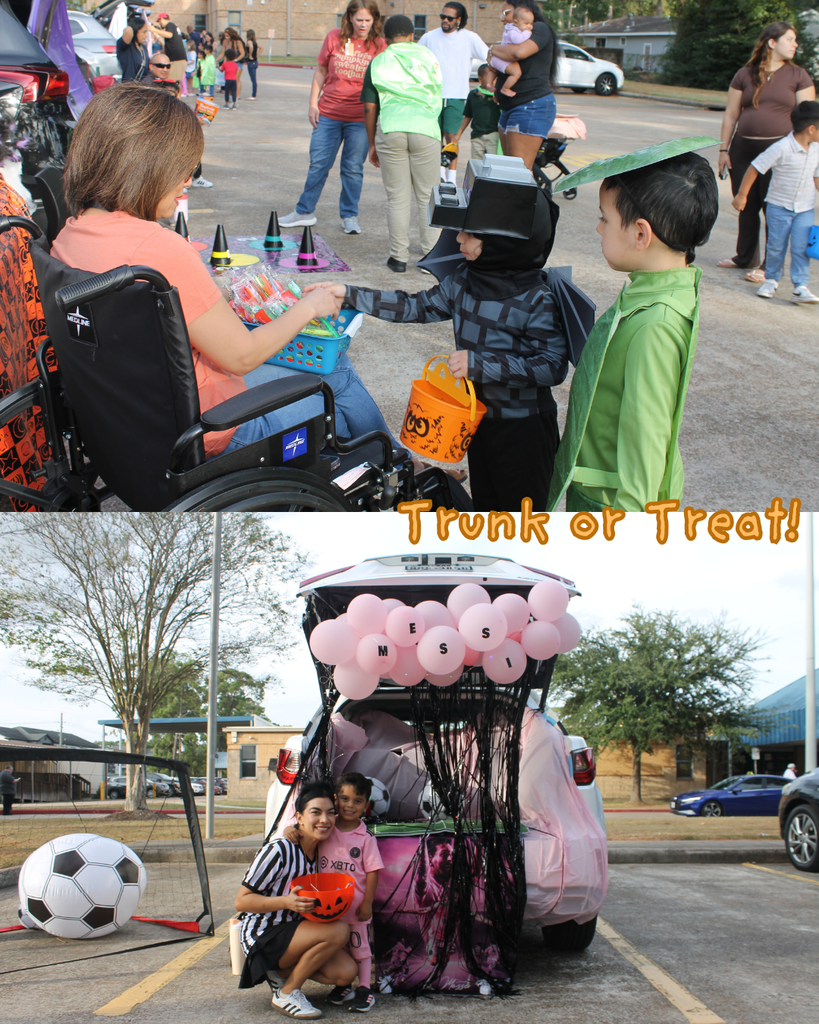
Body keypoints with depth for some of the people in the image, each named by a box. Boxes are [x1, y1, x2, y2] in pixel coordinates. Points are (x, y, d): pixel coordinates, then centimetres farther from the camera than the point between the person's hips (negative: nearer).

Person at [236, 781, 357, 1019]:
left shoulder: (321, 851, 2)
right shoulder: (278, 851, -21)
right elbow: (241, 901, -19)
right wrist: (286, 902, -32)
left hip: (294, 932, 7)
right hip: (263, 937, -7)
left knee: (346, 973, -14)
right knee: (339, 931, -27)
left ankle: (281, 972, 8)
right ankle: (287, 994, -11)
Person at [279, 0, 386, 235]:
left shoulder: (378, 45, -1)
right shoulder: (334, 38, 2)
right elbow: (321, 71, 10)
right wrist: (313, 103, 5)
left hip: (360, 117, -1)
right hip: (328, 114, 1)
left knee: (353, 168, 4)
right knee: (318, 163, 5)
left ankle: (349, 216, 17)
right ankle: (304, 212, 17)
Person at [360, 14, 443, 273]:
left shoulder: (377, 63, 11)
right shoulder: (428, 58, 14)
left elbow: (369, 109, 9)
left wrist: (372, 144, 18)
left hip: (390, 130, 0)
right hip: (425, 130, 0)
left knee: (397, 197, 5)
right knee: (426, 197, 9)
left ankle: (398, 257, 6)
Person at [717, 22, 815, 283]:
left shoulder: (798, 76, 2)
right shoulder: (745, 75, 6)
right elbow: (730, 115, 10)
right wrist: (723, 149, 6)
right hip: (743, 148, 2)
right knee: (746, 205, 11)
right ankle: (745, 257, 27)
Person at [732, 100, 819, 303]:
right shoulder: (782, 148, -21)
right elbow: (755, 168, -15)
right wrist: (742, 195, -11)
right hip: (779, 205, -3)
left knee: (801, 247, -5)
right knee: (776, 245, 6)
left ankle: (800, 287, -2)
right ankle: (771, 279, 26)